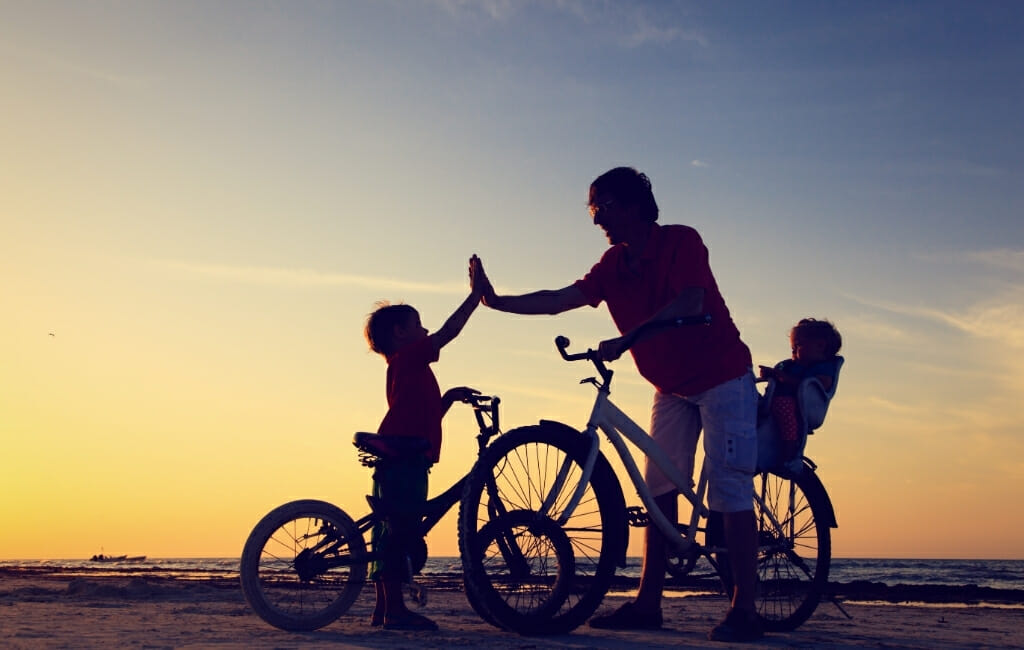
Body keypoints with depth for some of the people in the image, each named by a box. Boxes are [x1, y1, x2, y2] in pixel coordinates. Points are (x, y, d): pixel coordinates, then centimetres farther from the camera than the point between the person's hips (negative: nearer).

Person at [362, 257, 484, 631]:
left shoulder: (406, 368, 26)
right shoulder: (409, 357, -3)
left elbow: (426, 414, 27)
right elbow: (449, 331, -10)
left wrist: (450, 396, 16)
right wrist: (476, 293, -4)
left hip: (403, 462, 11)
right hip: (404, 460, -11)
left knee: (392, 530, 11)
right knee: (400, 528, -10)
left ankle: (383, 608, 17)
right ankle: (394, 610, -9)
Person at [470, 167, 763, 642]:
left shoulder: (682, 241, -16)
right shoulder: (614, 264, 2)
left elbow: (689, 304, -31)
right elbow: (559, 300, -1)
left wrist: (624, 340, -36)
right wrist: (496, 301, -7)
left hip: (722, 377, -7)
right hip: (672, 388, 7)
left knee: (730, 493, -9)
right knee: (659, 490, 3)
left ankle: (744, 610, -5)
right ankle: (648, 602, 7)